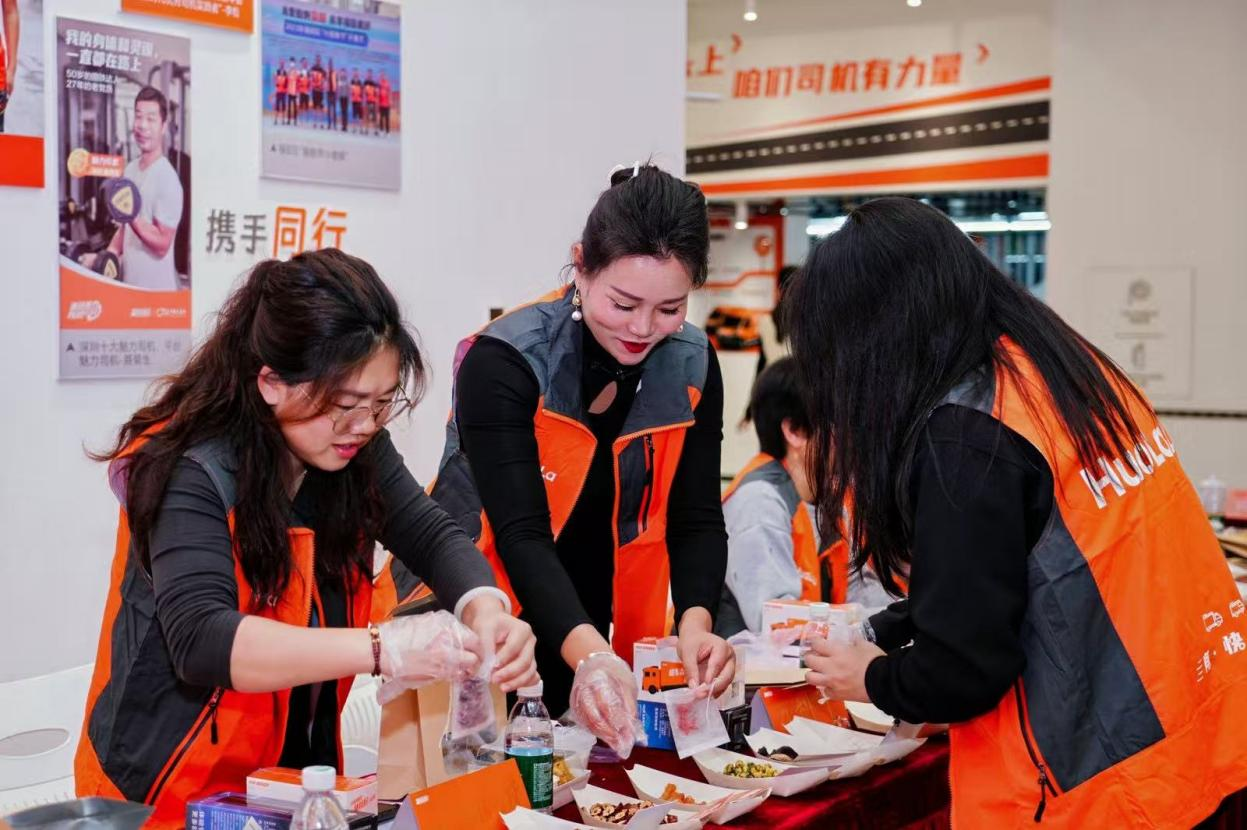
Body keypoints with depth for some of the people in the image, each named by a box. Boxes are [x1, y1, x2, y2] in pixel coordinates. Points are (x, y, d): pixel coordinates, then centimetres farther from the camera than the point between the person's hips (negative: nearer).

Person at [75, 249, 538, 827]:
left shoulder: (354, 448, -1)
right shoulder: (190, 474, -19)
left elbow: (433, 537, 0)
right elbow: (200, 639, -30)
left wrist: (485, 609, -22)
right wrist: (382, 649, -40)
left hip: (299, 772, 7)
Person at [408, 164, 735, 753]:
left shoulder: (692, 367, -6)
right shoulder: (503, 361, -21)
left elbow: (696, 520, -8)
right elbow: (521, 533, -29)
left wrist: (695, 622, -28)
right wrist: (589, 655, -43)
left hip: (607, 641, 5)